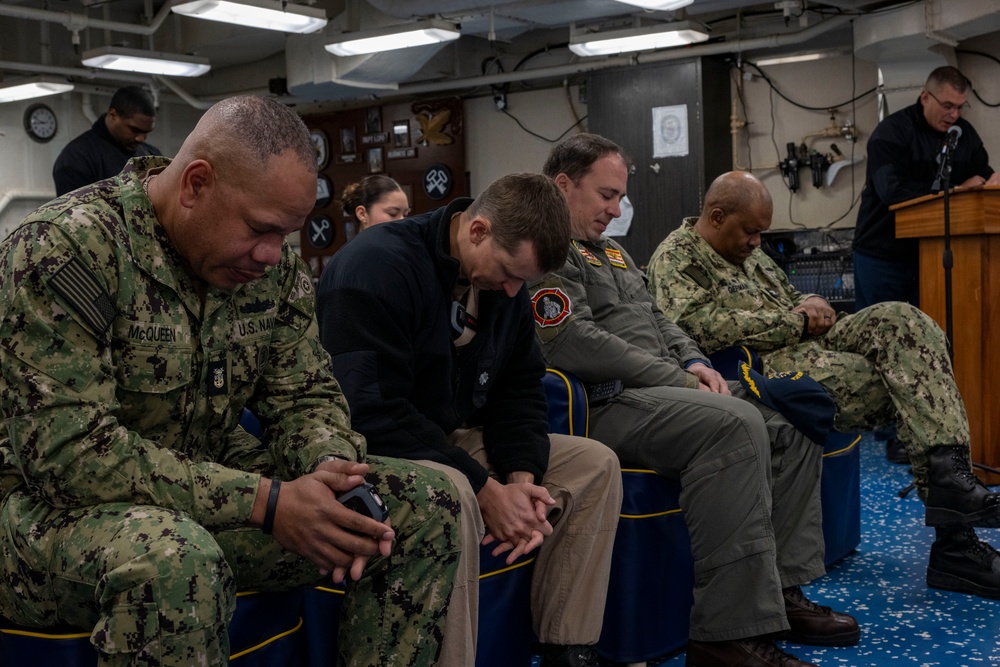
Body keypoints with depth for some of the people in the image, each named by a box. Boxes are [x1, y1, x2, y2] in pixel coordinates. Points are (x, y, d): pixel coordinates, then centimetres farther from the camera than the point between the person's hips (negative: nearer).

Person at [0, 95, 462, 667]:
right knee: (175, 562, -43)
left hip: (211, 483, 7)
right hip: (57, 505, -6)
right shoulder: (67, 248, -21)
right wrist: (264, 501, -30)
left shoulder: (275, 265, 0)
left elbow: (304, 393, 6)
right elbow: (67, 450, -27)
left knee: (426, 509, -4)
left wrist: (330, 466, -19)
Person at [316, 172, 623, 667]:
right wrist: (487, 489, -28)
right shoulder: (375, 265, -23)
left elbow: (520, 390, 7)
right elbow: (372, 412, -28)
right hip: (374, 453, -8)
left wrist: (522, 477, -13)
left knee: (596, 465, -1)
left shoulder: (505, 283, 3)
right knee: (451, 494, -39)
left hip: (456, 438, 8)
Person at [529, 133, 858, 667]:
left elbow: (656, 317, 28)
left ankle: (781, 591, 3)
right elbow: (574, 344, -20)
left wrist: (694, 363, 5)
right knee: (736, 425, -32)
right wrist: (677, 381, -15)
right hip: (606, 403, -10)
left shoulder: (609, 251, 25)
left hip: (657, 388, 11)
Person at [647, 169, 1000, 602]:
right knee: (899, 388, -23)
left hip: (807, 344, 8)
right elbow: (700, 325, -19)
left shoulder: (748, 251, 27)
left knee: (900, 319, -19)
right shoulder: (676, 257, -1)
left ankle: (949, 480, -30)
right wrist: (793, 320, -13)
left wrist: (811, 305, 6)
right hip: (766, 366, -8)